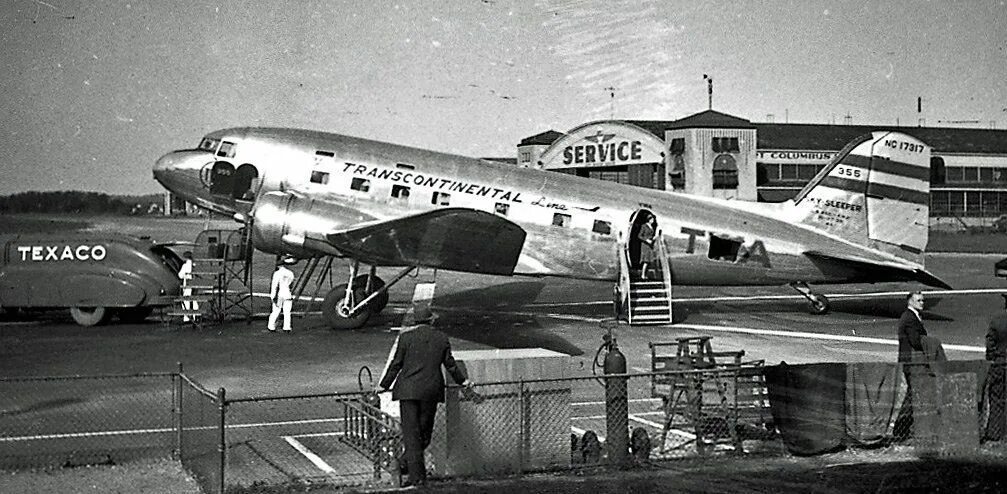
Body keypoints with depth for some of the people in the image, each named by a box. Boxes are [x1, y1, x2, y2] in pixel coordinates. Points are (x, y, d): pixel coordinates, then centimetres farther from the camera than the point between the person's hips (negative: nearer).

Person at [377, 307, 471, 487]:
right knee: (425, 429, 15)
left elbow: (395, 363, -1)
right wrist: (463, 380, 29)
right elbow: (450, 364, 13)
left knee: (411, 432, -1)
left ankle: (417, 475, -5)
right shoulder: (442, 338, 6)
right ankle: (411, 463, 23)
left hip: (409, 389, -2)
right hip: (432, 390, 2)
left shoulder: (405, 336, -2)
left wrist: (383, 385, 10)